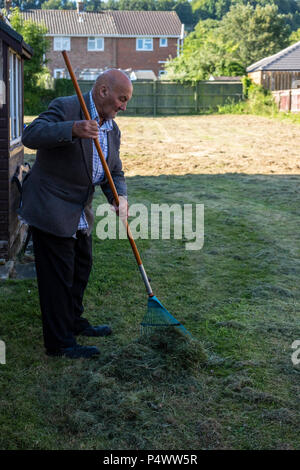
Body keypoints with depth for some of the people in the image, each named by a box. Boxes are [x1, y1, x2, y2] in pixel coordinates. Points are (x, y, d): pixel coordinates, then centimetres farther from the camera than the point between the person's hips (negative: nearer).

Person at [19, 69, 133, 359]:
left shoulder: (112, 130, 8)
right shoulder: (65, 108, -16)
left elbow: (114, 173, 7)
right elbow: (30, 136, -29)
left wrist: (119, 198, -15)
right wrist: (72, 130, -44)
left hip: (80, 214, 9)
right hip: (50, 211, -9)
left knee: (81, 269, 21)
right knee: (58, 275, -2)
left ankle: (73, 322, 41)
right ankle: (59, 343, 11)